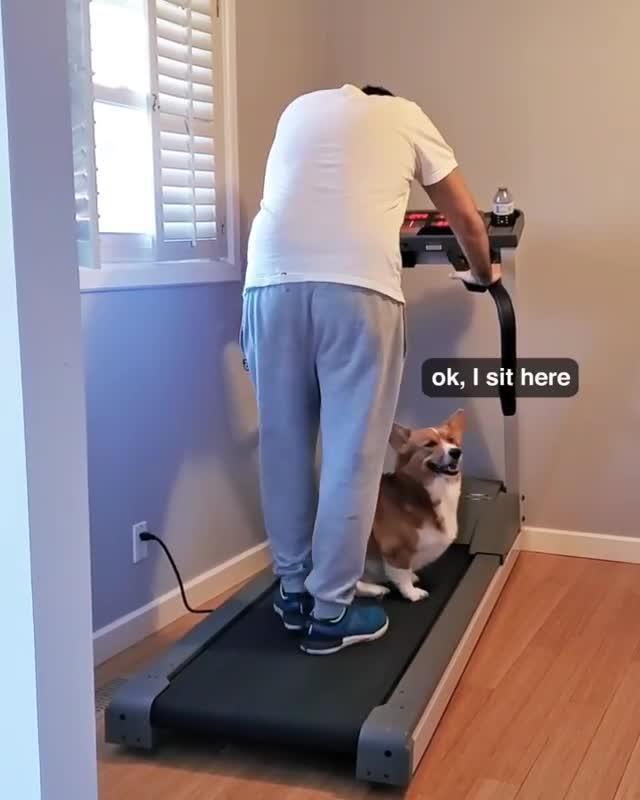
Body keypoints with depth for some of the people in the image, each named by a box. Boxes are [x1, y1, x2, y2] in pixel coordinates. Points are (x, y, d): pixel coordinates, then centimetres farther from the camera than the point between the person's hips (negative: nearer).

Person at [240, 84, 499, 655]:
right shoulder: (407, 116, 24)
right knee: (353, 454, 4)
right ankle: (331, 612, 11)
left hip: (273, 278, 4)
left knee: (285, 444, 13)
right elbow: (466, 218, 29)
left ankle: (293, 591, 25)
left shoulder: (302, 107, 32)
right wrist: (483, 274, 48)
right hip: (357, 284, -3)